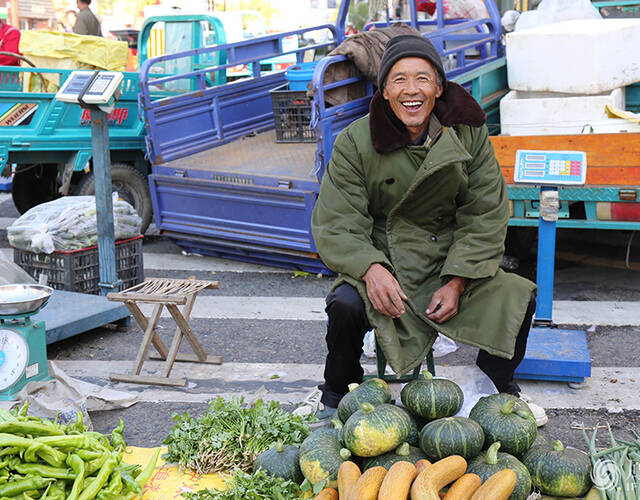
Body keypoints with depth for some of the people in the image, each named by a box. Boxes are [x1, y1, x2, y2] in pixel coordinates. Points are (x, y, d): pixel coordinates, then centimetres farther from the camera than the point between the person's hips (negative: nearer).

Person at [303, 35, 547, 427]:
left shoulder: (469, 133, -3)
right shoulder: (355, 142, -9)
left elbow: (486, 216, -1)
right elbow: (335, 225, -11)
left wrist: (456, 283, -14)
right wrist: (371, 268, -31)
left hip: (454, 261, 2)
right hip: (383, 261, -2)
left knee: (518, 298, -19)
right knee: (346, 303, -31)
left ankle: (499, 387, 13)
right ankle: (336, 392, 2)